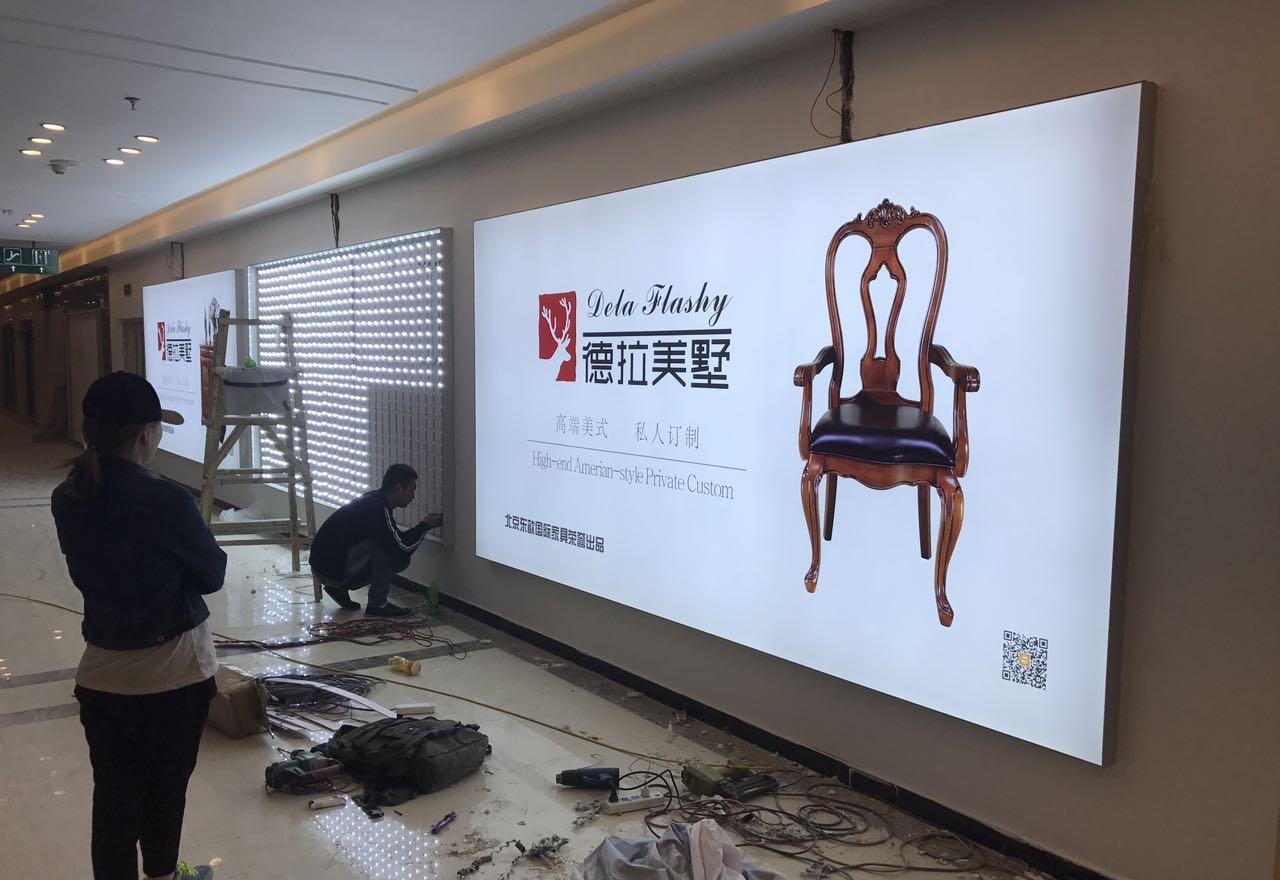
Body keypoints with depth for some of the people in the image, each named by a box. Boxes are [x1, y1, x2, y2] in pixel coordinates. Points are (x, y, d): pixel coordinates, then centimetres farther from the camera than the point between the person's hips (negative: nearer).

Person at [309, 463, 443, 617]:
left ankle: (340, 587, 12)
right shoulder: (377, 508, -24)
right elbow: (400, 546, -27)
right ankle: (377, 605, -11)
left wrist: (424, 526, 7)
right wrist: (425, 525, -12)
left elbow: (396, 537, 19)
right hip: (329, 568, -10)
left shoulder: (375, 500, 7)